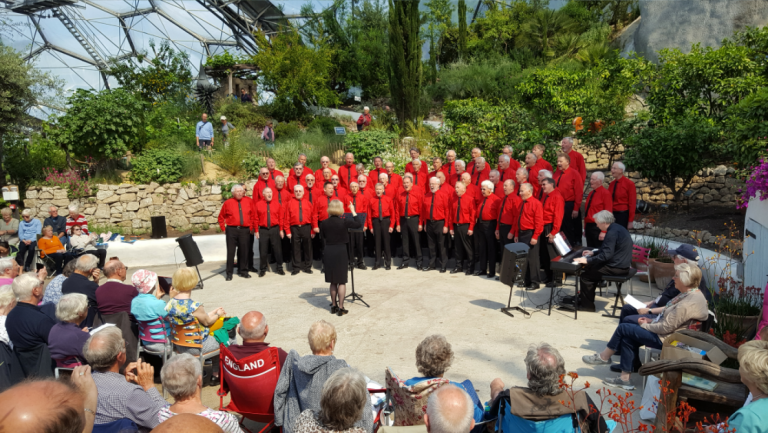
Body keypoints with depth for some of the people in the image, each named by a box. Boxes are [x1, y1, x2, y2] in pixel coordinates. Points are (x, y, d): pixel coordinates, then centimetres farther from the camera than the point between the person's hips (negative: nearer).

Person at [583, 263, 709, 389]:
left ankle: (604, 357, 13)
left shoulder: (688, 303, -28)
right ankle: (625, 378, 11)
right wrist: (652, 321, 7)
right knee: (628, 339, 6)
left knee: (623, 328, -7)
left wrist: (645, 325, -9)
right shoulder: (693, 293, 6)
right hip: (666, 332, 10)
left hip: (665, 339, -10)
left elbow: (666, 328, -25)